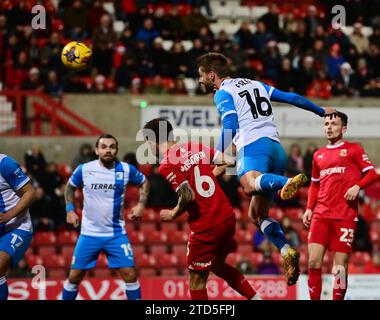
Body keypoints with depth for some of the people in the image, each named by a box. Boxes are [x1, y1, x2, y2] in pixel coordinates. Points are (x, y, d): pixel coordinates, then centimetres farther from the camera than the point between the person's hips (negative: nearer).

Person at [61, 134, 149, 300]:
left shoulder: (126, 169, -6)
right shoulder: (84, 169, -6)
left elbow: (144, 182, 13)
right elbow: (70, 186, 14)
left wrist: (141, 204, 1)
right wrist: (70, 210, 6)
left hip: (116, 234, 0)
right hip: (89, 234, 0)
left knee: (130, 274, -7)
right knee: (74, 276, 4)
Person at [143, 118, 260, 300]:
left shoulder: (166, 166, -13)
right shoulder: (195, 147, 8)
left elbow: (188, 196, -21)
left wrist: (173, 215, -4)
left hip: (205, 227, -7)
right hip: (227, 217, 8)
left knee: (197, 279, 6)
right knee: (218, 266, 28)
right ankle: (255, 297, 24)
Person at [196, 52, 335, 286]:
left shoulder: (223, 93, 8)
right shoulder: (255, 85, 29)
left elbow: (230, 125, -9)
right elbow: (291, 98, 29)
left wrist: (220, 153, -14)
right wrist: (321, 111, 40)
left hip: (254, 145, -8)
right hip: (276, 147, 8)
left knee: (249, 185, -39)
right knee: (257, 214, 12)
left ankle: (289, 182, -66)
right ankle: (287, 252, -9)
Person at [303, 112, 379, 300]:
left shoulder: (354, 150, 7)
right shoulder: (319, 155, 20)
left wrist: (357, 186, -15)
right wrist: (309, 209, 14)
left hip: (345, 216, -4)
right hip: (321, 216, 4)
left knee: (340, 267, -5)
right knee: (313, 261, -8)